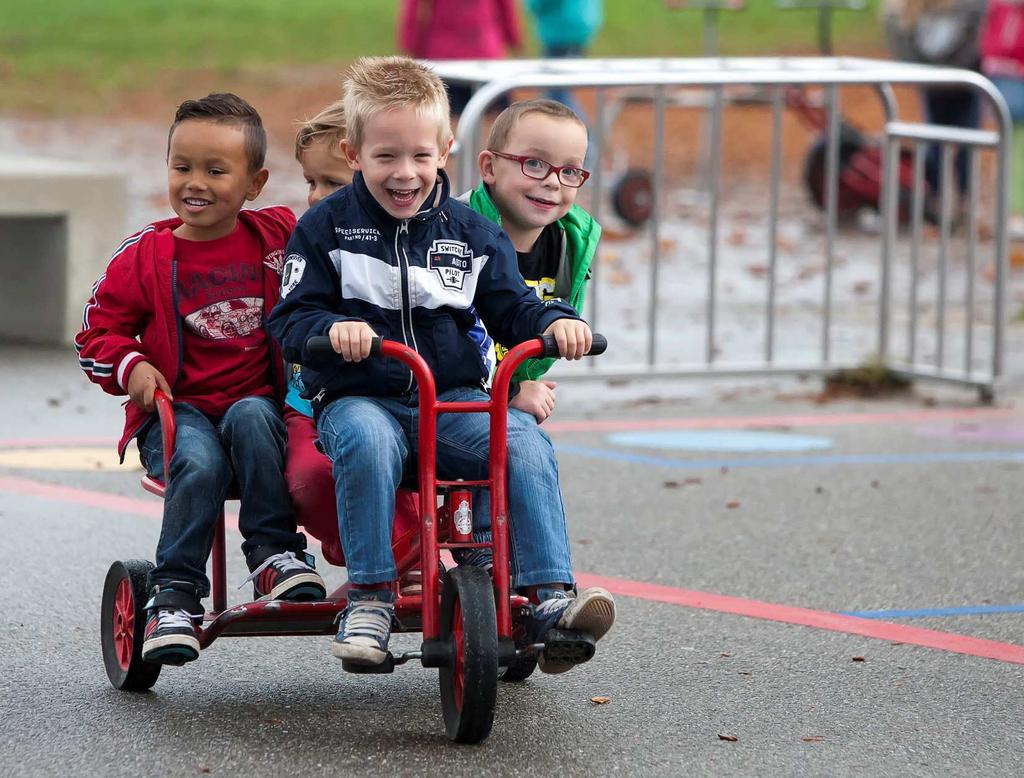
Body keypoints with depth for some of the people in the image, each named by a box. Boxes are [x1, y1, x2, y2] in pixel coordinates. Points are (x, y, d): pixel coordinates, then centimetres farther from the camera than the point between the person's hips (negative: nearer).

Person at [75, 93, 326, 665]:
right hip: (177, 409, -1)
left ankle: (274, 553, -24)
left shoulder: (279, 236, 5)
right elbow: (97, 334, 9)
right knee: (199, 463, -34)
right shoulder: (145, 256, 2)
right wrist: (131, 368, -11)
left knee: (251, 420, -35)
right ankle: (175, 595, -23)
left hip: (258, 399, 1)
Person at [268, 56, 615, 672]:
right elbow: (291, 318, -2)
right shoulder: (326, 228, 4)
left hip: (455, 400, 2)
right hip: (358, 397, -2)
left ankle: (550, 598, -29)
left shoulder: (470, 232, 12)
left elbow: (510, 306, 11)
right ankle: (370, 598, -30)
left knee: (524, 442, -26)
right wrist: (331, 329, -26)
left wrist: (554, 323, -12)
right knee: (367, 441, -38)